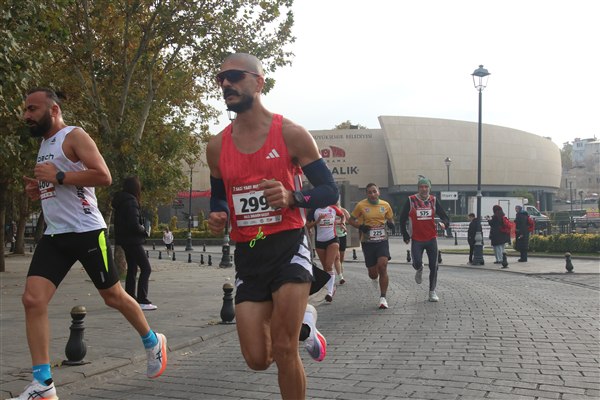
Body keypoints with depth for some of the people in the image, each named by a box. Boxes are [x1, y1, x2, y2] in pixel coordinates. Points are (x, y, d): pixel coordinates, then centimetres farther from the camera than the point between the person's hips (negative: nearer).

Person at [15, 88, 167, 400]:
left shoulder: (74, 136, -9)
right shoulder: (44, 144, 18)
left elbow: (104, 176, -21)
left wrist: (58, 177, -21)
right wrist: (38, 189, 9)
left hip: (87, 232, -7)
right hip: (54, 236, 7)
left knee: (113, 297, 7)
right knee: (32, 300, -9)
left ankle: (153, 342, 33)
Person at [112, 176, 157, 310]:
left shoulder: (121, 201, 12)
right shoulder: (130, 202, -18)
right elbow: (134, 224, -24)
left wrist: (141, 229, 7)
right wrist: (144, 231, -6)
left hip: (126, 240, 10)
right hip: (133, 240, -10)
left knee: (132, 269, 16)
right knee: (146, 268, -7)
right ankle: (142, 301, -12)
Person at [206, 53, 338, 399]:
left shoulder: (291, 134, -6)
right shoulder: (217, 147, 6)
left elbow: (331, 191, -4)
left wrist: (292, 197, -23)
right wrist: (218, 217, -4)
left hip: (288, 245, -4)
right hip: (247, 254, 4)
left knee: (284, 349, -10)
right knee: (257, 360, 3)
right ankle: (301, 322, 34)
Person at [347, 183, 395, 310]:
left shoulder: (385, 205, 3)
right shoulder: (361, 205, -4)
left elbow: (390, 220, 17)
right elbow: (351, 220, 4)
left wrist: (390, 224, -7)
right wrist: (361, 227, -13)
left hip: (382, 241, 1)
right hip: (368, 242, 0)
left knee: (382, 267, -16)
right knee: (372, 272, 4)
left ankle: (383, 298, -6)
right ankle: (374, 278, 45)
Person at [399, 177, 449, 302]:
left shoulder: (433, 200, 3)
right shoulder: (411, 200, -4)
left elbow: (445, 217, 6)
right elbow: (402, 219, 3)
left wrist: (444, 223, -17)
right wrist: (405, 236, 2)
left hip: (431, 238, 2)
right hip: (417, 239, -2)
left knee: (434, 266, 2)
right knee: (417, 263, -16)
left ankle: (432, 292, 16)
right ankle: (419, 270, 24)